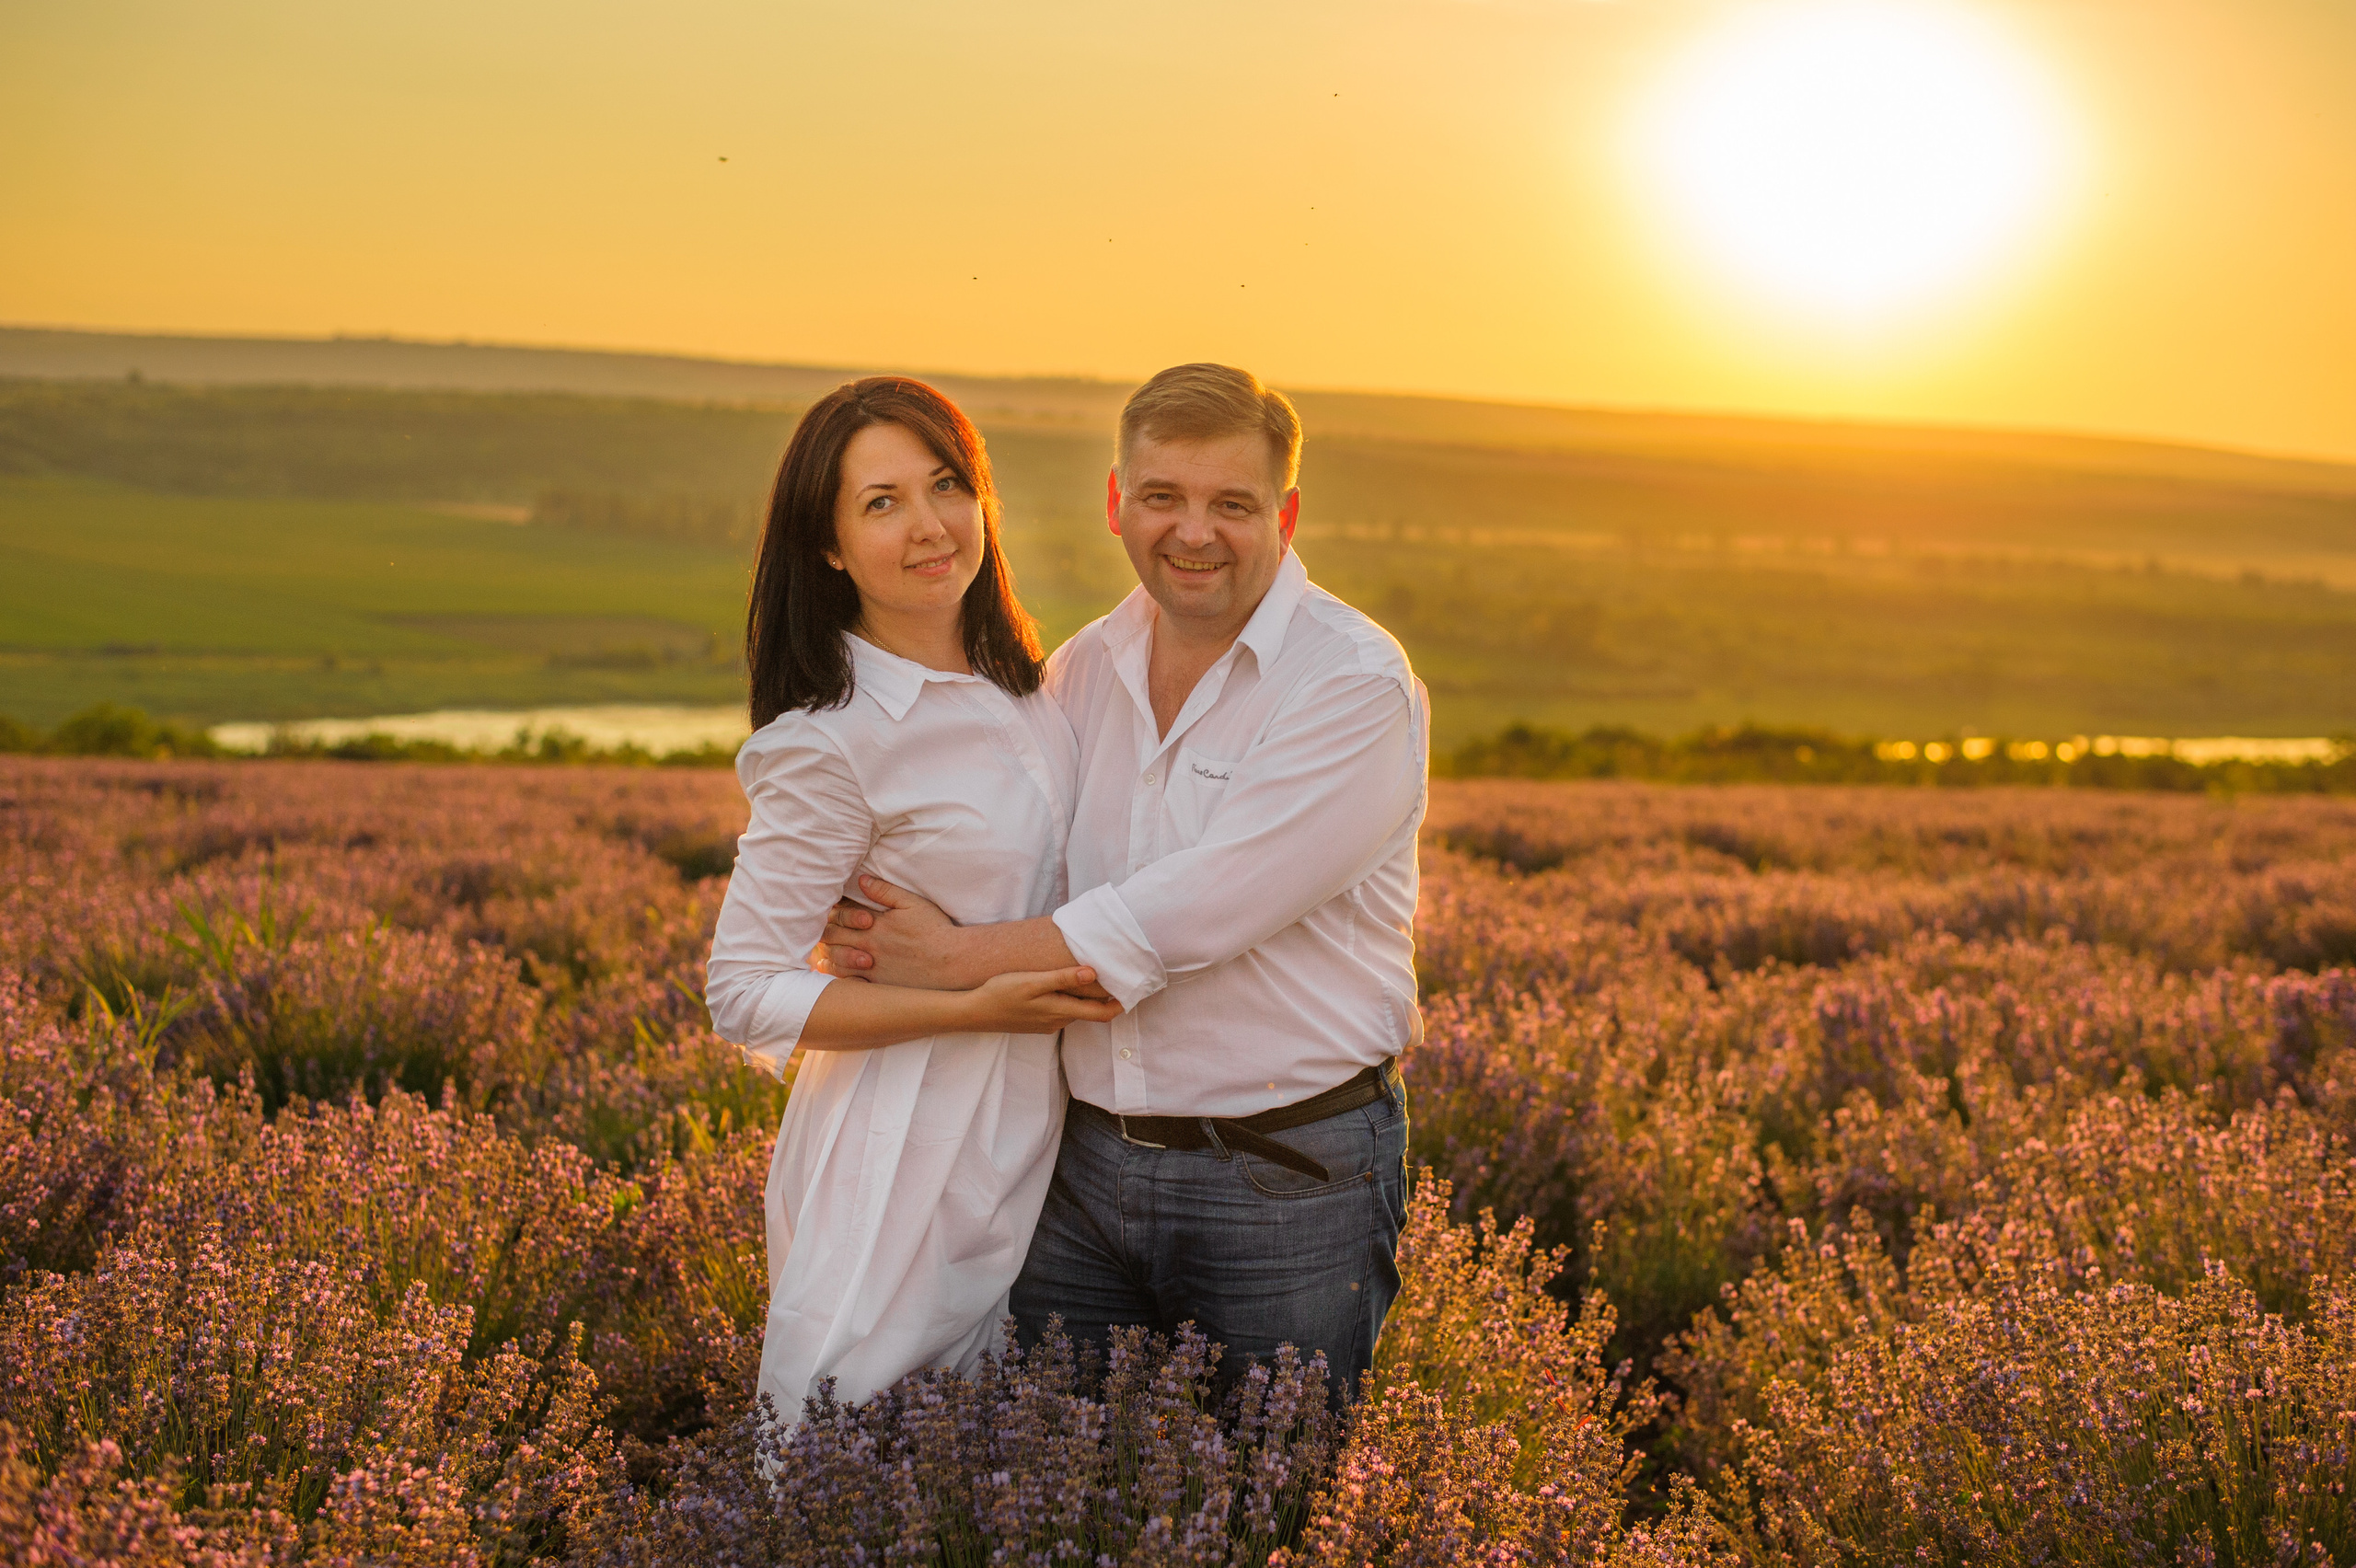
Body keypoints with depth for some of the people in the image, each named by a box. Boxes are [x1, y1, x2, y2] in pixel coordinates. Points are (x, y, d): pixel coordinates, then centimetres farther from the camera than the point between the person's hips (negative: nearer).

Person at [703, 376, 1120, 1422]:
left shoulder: (1028, 695, 6)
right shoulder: (830, 741, -17)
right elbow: (745, 995, -16)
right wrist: (977, 1008, -20)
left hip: (1026, 1141, 7)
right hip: (899, 1166, -7)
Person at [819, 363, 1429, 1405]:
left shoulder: (1356, 687, -14)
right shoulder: (1081, 670, 8)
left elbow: (1195, 913, -22)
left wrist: (957, 954, -16)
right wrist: (882, 935, -6)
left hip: (1291, 1180, -5)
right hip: (1089, 1163, 5)